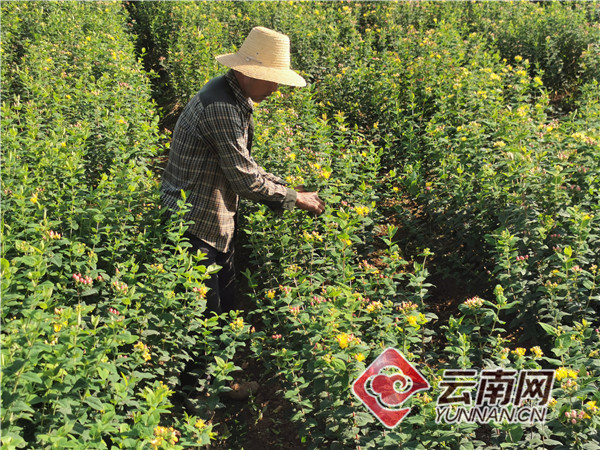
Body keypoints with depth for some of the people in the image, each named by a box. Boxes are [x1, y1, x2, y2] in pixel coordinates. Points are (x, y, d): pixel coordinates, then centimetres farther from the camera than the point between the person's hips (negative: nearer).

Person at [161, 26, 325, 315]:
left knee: (226, 307, 18)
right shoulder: (221, 108, -26)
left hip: (217, 227, 10)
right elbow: (244, 180, -23)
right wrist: (295, 199, -10)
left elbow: (241, 164, 16)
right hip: (195, 228, -10)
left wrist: (285, 186, 8)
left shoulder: (233, 98, 7)